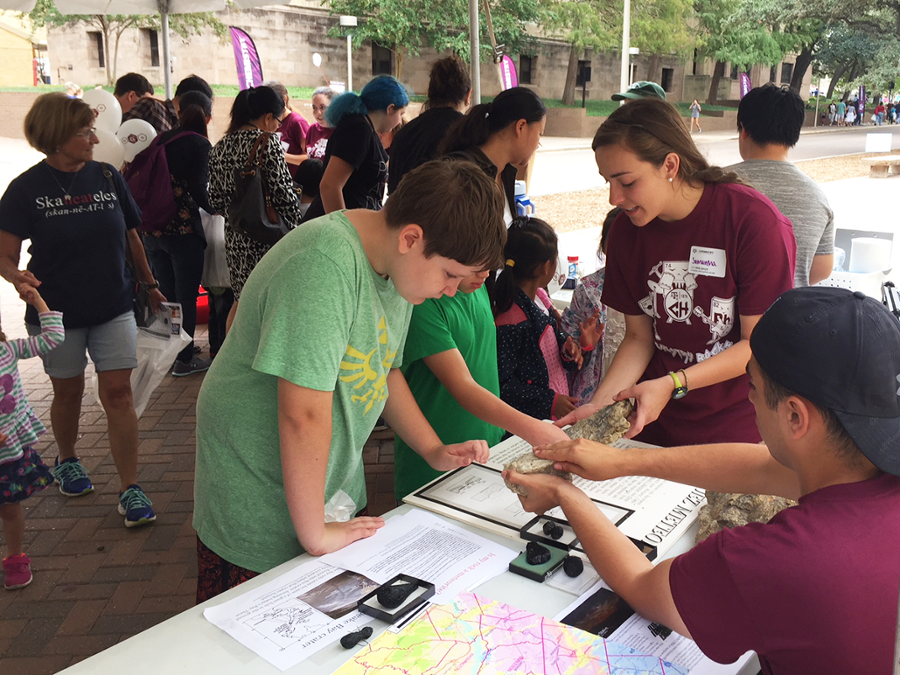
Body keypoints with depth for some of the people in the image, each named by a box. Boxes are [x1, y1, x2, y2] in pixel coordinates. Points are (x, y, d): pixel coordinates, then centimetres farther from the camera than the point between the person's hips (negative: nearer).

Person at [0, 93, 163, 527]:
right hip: (57, 312, -1)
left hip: (114, 307, 1)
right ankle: (67, 462, 43)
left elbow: (130, 235, 10)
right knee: (68, 392, 16)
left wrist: (149, 284, 13)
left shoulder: (107, 177, -1)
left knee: (118, 395, -2)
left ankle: (130, 490, 4)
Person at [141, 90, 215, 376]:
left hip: (153, 230, 6)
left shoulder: (161, 140, 8)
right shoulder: (200, 145, -8)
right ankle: (184, 359, 14)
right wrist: (215, 207, 1)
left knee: (166, 295, 18)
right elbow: (199, 191, -16)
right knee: (187, 297, 6)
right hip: (185, 230, -6)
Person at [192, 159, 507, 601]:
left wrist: (434, 451, 7)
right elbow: (304, 415, -31)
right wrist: (314, 534, -22)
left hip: (336, 487, 8)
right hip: (258, 510, -7)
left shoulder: (399, 266, 0)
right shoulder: (325, 265, -30)